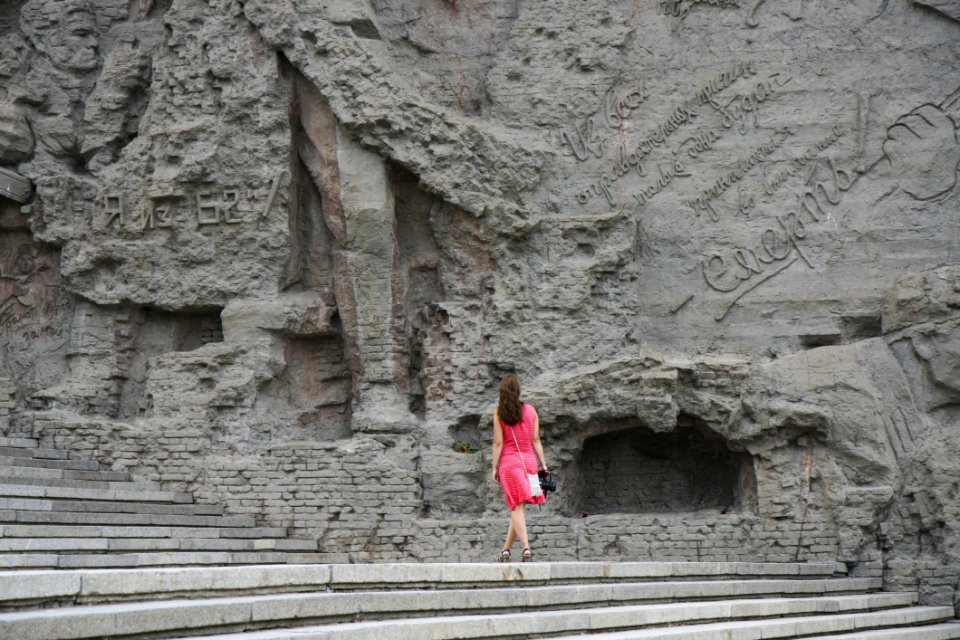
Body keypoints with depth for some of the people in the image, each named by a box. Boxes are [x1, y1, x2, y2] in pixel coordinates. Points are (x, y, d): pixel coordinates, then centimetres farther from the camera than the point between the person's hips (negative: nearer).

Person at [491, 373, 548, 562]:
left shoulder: (499, 412, -2)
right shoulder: (530, 410, 6)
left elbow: (498, 442, -5)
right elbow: (536, 440, 4)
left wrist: (495, 467, 0)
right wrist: (543, 464, 6)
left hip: (509, 461, -3)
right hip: (529, 460, 3)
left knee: (516, 508, -4)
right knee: (518, 508, 11)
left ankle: (526, 547, -18)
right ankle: (506, 549, 18)